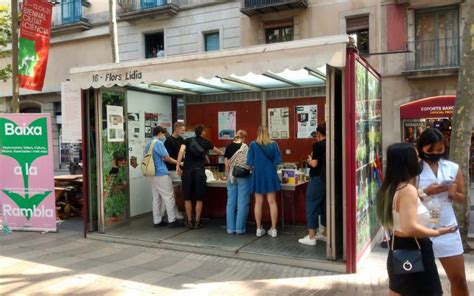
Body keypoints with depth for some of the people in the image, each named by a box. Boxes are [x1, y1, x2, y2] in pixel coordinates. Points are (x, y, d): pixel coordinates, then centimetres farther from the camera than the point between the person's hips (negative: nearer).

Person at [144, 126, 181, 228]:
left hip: (152, 174, 9)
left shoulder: (148, 144, 14)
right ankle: (172, 220, 1)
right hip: (161, 174, -9)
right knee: (168, 197, -2)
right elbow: (166, 158, -11)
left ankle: (157, 221, 13)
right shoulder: (158, 143, -12)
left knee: (156, 198, 11)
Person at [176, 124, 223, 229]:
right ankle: (197, 222, 11)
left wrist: (178, 166, -9)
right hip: (199, 171, -1)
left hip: (187, 170, 1)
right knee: (199, 199, 7)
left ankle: (189, 222, 16)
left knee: (188, 198, 10)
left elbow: (181, 151, -7)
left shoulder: (187, 141, 11)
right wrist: (222, 154, 54)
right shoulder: (206, 143, 14)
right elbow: (217, 151, 32)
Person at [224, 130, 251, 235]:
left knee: (231, 202, 9)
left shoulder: (228, 147, 4)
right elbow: (247, 163, -16)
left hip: (231, 177, 5)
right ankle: (240, 228, 7)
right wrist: (250, 168, 4)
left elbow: (226, 164, 6)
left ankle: (230, 228, 13)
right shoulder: (245, 147, -10)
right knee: (242, 203, 3)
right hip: (243, 177, -5)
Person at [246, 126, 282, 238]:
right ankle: (273, 229, 6)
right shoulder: (273, 144, -2)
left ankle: (259, 229, 13)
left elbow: (250, 162, -5)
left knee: (258, 203, 7)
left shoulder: (253, 144, -5)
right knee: (272, 202, 4)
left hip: (258, 175, 0)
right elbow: (278, 160, -1)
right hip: (270, 174, 0)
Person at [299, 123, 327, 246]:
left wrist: (309, 160, 2)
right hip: (327, 179, 7)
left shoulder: (318, 145, -14)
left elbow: (314, 164, -18)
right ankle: (325, 234, 23)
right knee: (325, 206, 15)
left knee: (312, 206, -1)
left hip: (318, 179, -7)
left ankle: (311, 237, 1)